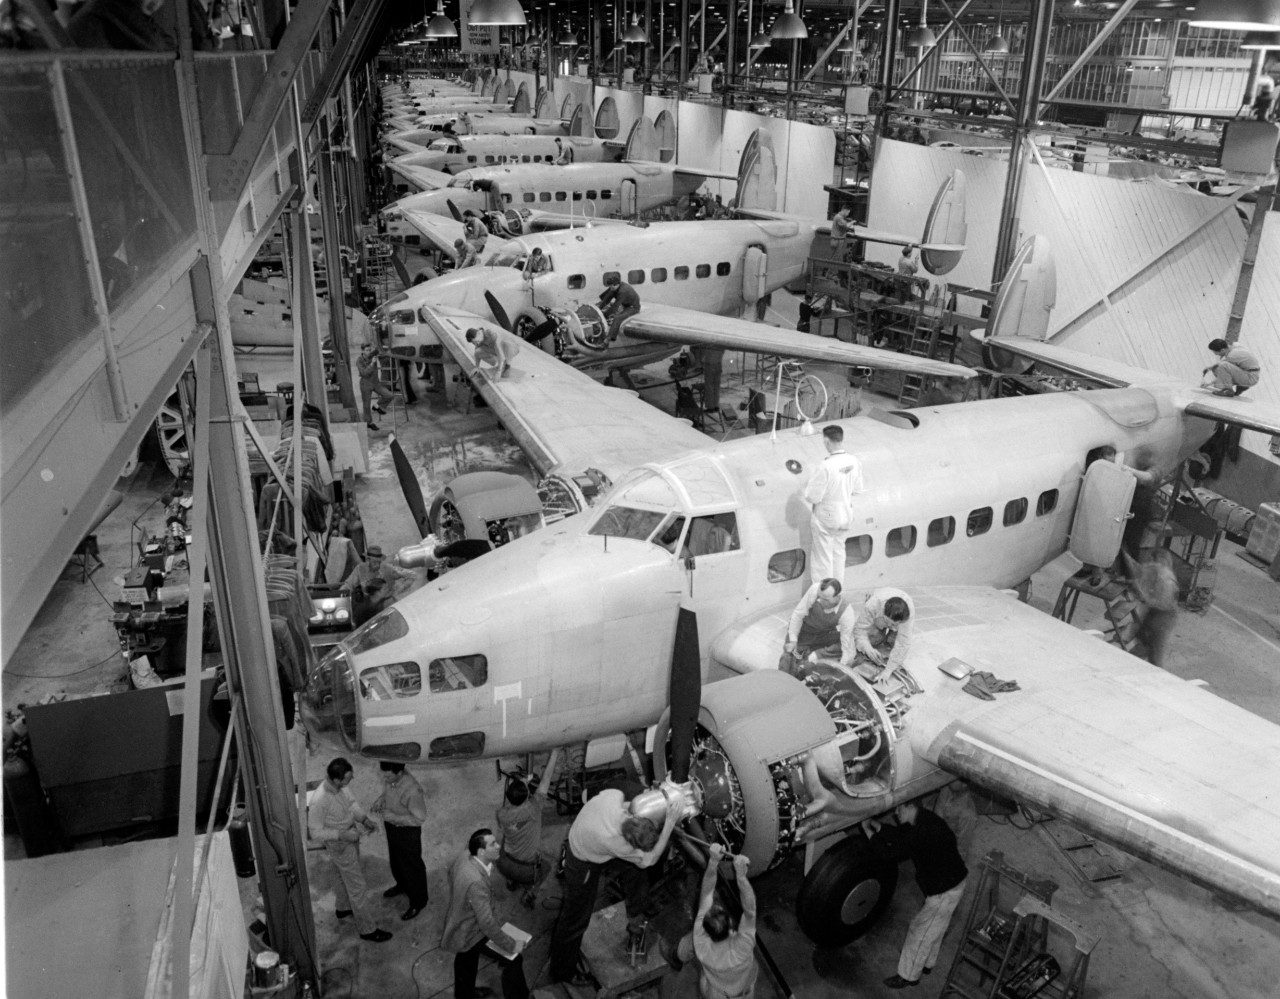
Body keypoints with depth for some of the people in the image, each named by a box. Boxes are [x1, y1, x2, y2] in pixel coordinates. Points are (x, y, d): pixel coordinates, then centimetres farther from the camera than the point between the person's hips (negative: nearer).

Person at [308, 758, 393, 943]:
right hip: (340, 847, -8)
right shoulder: (320, 801, -36)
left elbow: (351, 801, 6)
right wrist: (341, 835, -28)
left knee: (345, 877, 30)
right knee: (357, 886, 5)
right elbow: (315, 832, -25)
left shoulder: (340, 787, -13)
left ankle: (342, 908, 55)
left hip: (350, 837, 8)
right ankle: (367, 929, 21)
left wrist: (364, 818, -8)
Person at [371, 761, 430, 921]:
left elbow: (419, 818, -27)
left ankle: (418, 902, 37)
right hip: (391, 826, 8)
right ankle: (402, 885, 59)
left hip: (408, 831, -8)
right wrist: (378, 802, -12)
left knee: (412, 866, 13)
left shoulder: (412, 790, -37)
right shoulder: (388, 778, -16)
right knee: (394, 859, 30)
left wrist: (394, 817, -31)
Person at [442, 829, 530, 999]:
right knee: (514, 960, -3)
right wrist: (511, 946, -24)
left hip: (458, 926, 9)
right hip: (469, 937, -9)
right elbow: (487, 924, -35)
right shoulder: (476, 882, -41)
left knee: (466, 959, 33)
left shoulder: (464, 858, -15)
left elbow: (451, 873, 11)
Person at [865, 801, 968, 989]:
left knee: (920, 931, 6)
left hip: (945, 890, -9)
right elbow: (900, 836, 12)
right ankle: (927, 963, 47)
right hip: (948, 882, 9)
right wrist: (877, 826, 1)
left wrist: (869, 832, -16)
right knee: (932, 928, 27)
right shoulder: (921, 820, -3)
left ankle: (908, 976, 21)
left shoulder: (923, 832, -33)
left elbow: (892, 852, -26)